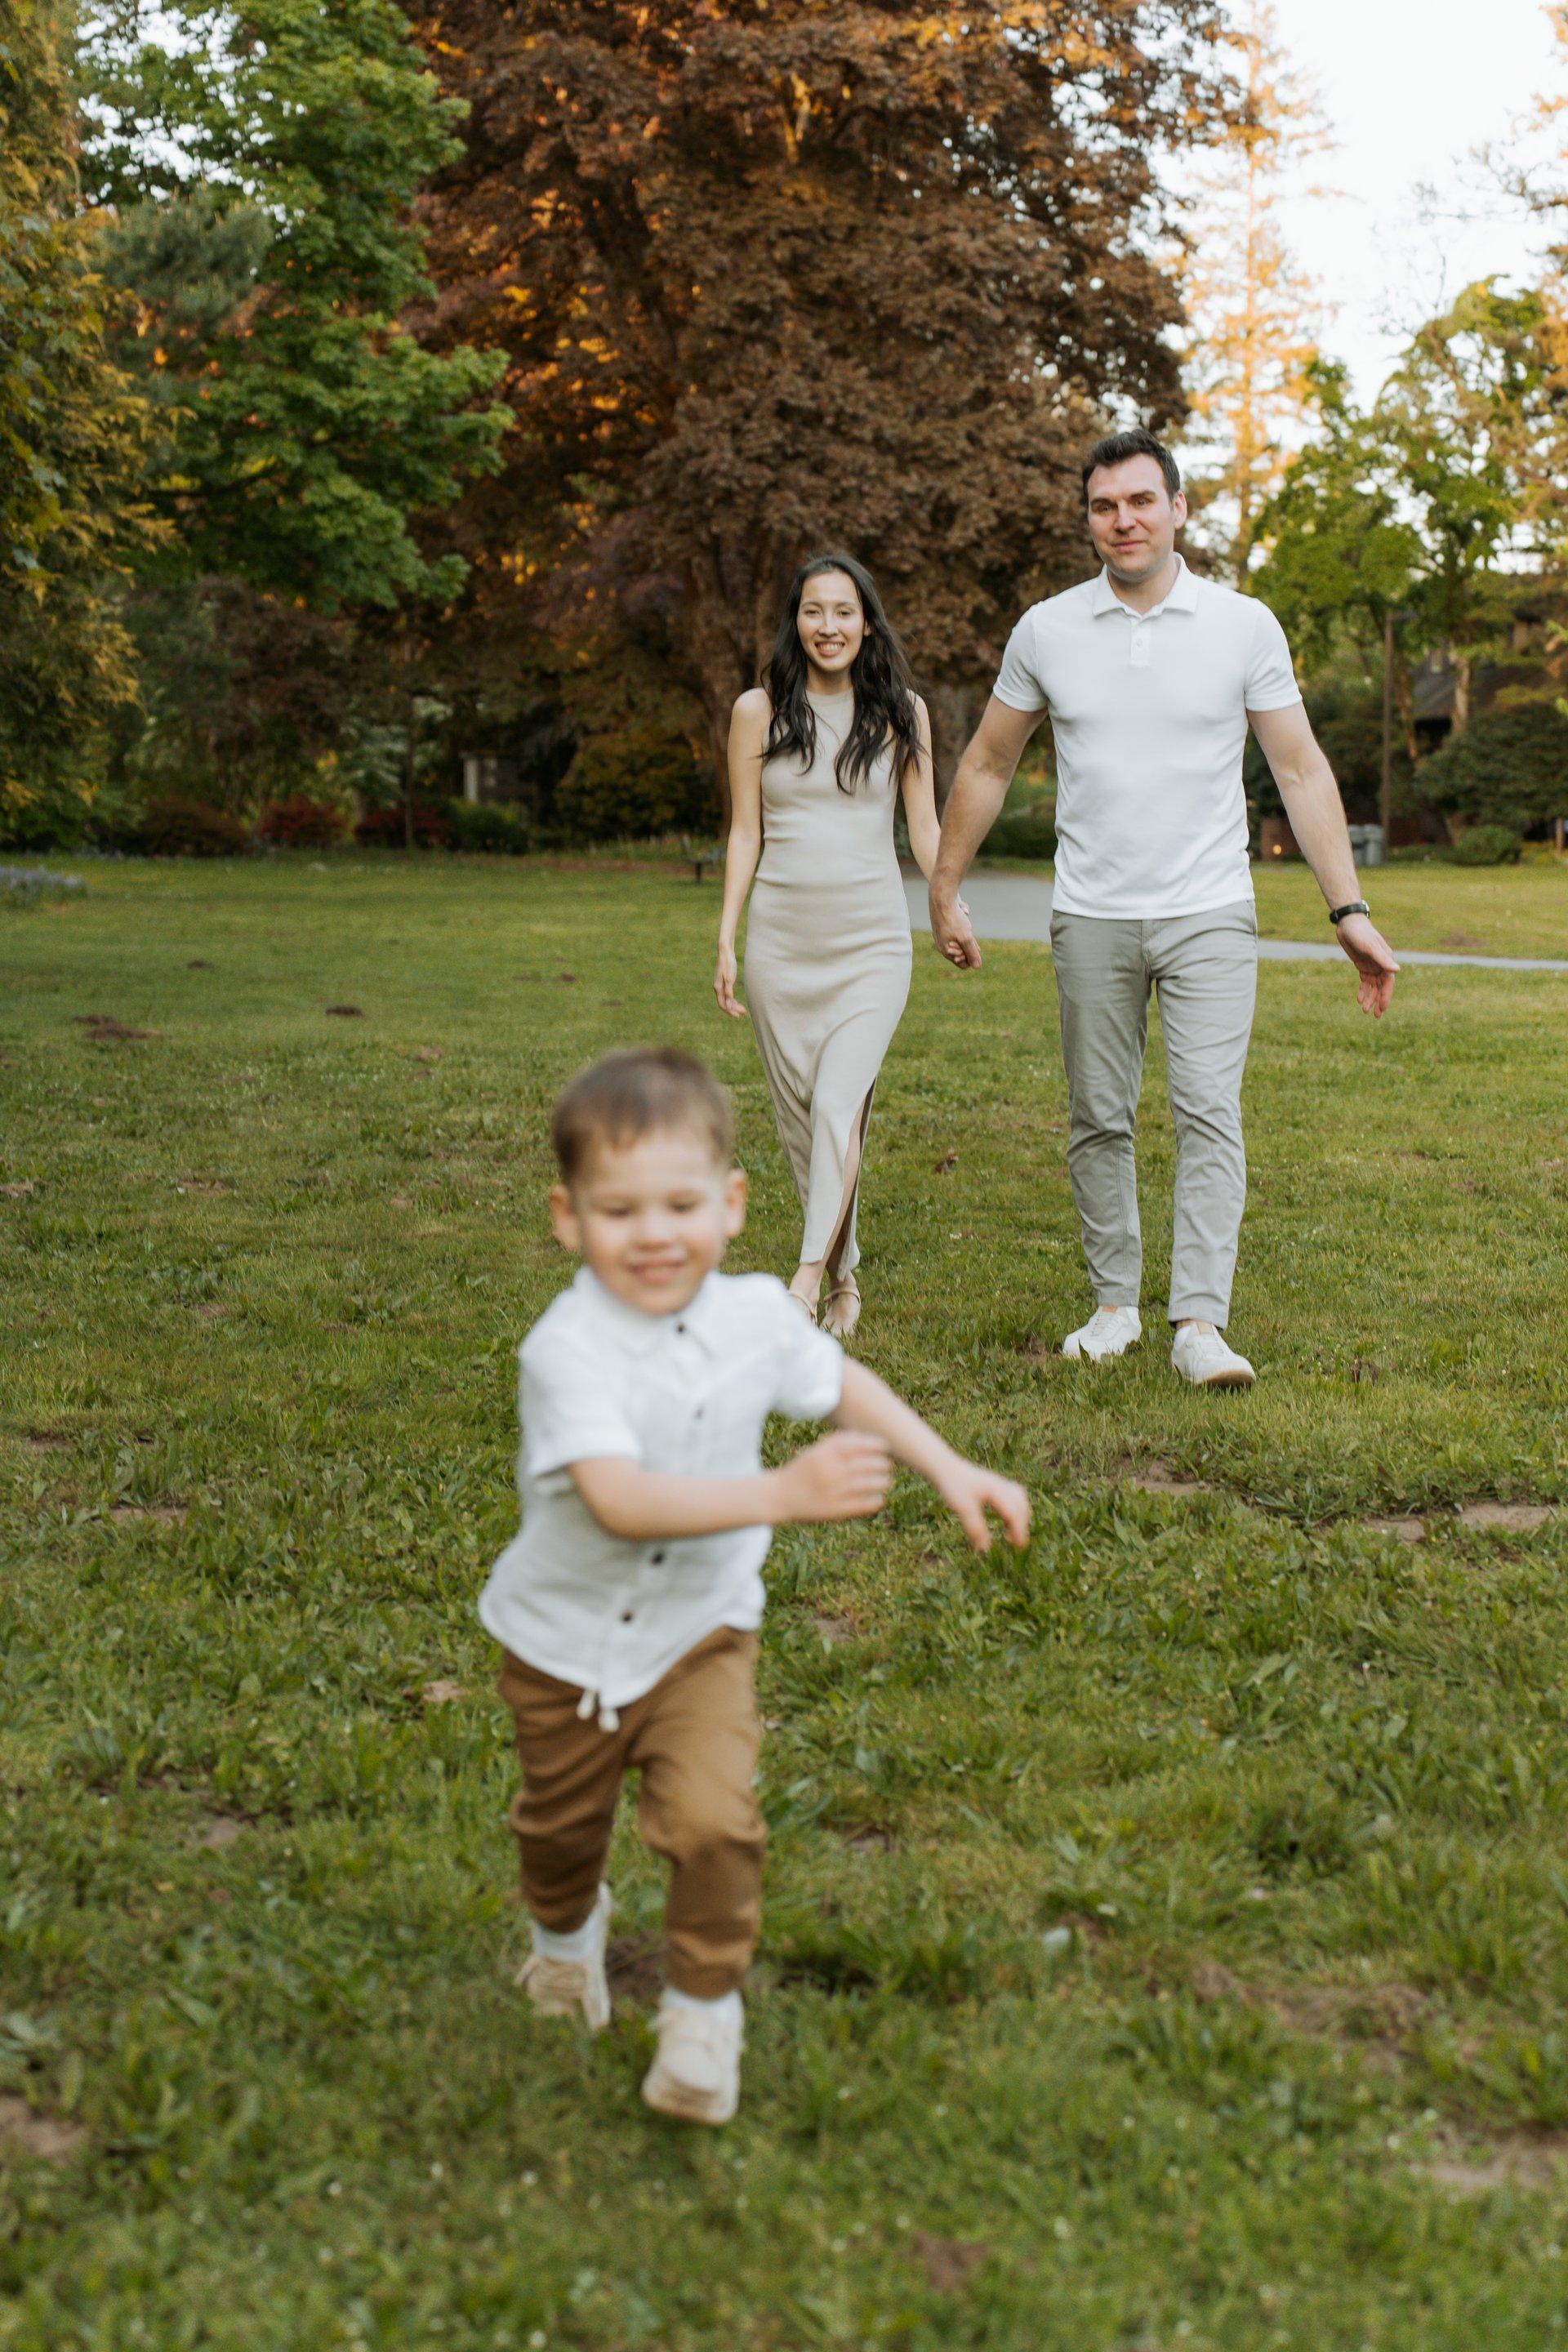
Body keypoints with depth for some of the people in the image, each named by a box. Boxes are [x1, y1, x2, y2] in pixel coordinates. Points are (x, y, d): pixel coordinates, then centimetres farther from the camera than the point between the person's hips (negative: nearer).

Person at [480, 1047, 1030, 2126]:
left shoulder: (756, 1316, -13)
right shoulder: (568, 1349, -30)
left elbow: (840, 1384, 9)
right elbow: (619, 1501, -42)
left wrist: (952, 1469, 2)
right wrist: (784, 1493, -50)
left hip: (699, 1632, 2)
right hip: (567, 1638, -1)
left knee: (711, 1818, -18)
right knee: (563, 1822, 20)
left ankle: (705, 2007, 8)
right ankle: (567, 1925, 56)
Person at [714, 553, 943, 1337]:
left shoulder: (901, 711, 5)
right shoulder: (759, 710, 5)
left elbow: (925, 827, 7)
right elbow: (744, 833, 7)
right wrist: (724, 941, 1)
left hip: (871, 943, -1)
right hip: (781, 940, 1)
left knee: (839, 1104, -17)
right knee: (798, 1117, 5)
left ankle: (806, 1285, -19)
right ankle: (845, 1281, 19)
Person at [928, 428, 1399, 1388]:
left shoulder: (1245, 625, 0)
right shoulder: (1047, 630, 3)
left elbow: (1302, 771, 2)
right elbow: (988, 767, 14)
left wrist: (1349, 910, -4)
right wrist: (945, 892, 13)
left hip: (1209, 913, -2)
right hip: (1092, 919, 2)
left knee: (1210, 1111, -11)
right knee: (1099, 1121, 7)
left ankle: (1202, 1322, -10)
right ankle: (1115, 1305, 19)